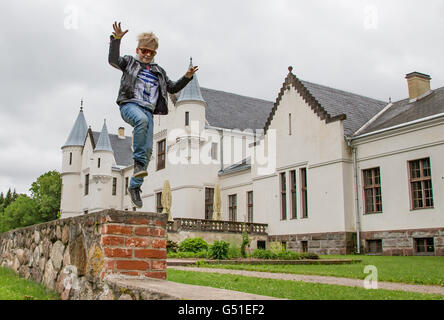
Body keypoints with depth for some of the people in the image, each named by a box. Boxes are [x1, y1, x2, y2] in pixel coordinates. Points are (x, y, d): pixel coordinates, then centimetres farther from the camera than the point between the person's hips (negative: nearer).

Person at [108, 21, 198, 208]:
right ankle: (138, 162, -34)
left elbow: (172, 88, 28)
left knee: (148, 149, -10)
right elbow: (113, 60, -3)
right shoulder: (130, 62, 16)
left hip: (148, 111, 4)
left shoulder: (159, 72, 27)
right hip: (130, 104, -4)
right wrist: (116, 39, -17)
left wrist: (187, 77, 13)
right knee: (142, 120, -40)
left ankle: (135, 186, 0)